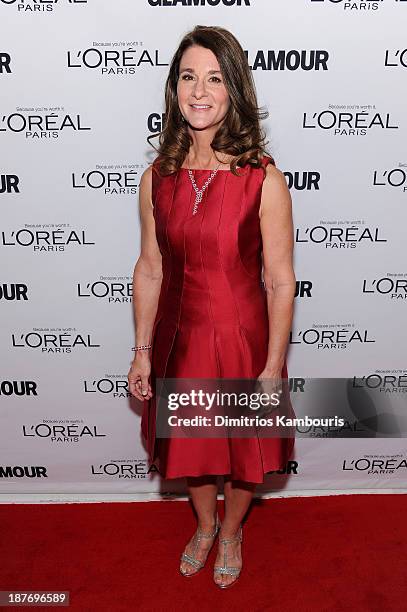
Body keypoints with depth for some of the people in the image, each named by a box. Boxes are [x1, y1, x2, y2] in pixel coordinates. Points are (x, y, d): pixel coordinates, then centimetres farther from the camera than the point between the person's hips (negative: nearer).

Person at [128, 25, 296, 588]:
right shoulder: (157, 179, -5)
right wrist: (143, 350, 3)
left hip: (243, 338, -3)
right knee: (190, 443, 23)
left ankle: (231, 532, 52)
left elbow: (281, 281, -13)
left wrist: (273, 367, -12)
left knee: (243, 446, 19)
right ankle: (205, 525, 55)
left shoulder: (263, 179, -16)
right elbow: (150, 269, 2)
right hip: (180, 337, 3)